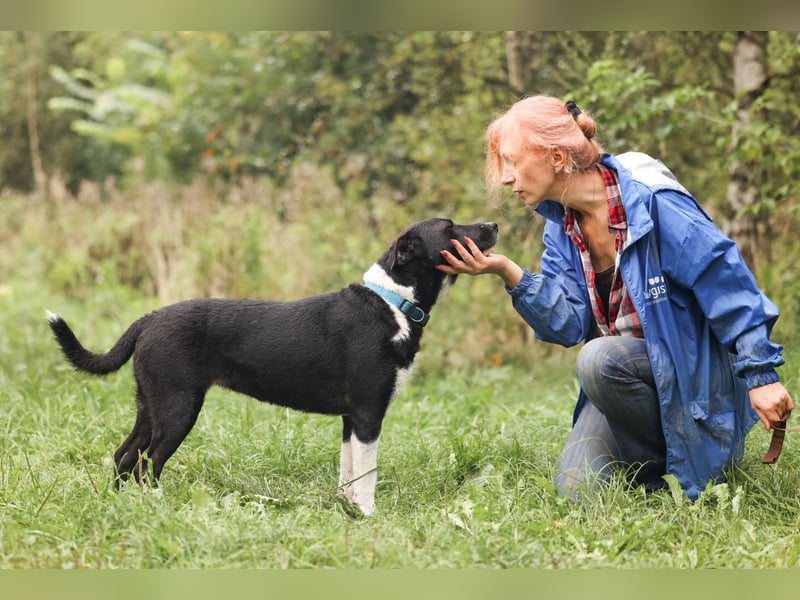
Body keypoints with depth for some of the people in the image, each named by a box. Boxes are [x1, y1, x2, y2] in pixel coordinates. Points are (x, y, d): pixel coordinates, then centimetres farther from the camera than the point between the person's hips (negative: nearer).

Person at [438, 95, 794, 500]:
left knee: (599, 359, -34)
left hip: (693, 368, -6)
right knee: (576, 489, -8)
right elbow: (570, 324, -9)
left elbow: (728, 288, -18)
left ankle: (674, 470, -12)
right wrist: (508, 273, -22)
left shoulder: (654, 203, -21)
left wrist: (760, 375, -19)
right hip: (625, 370, 6)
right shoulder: (560, 227, 1)